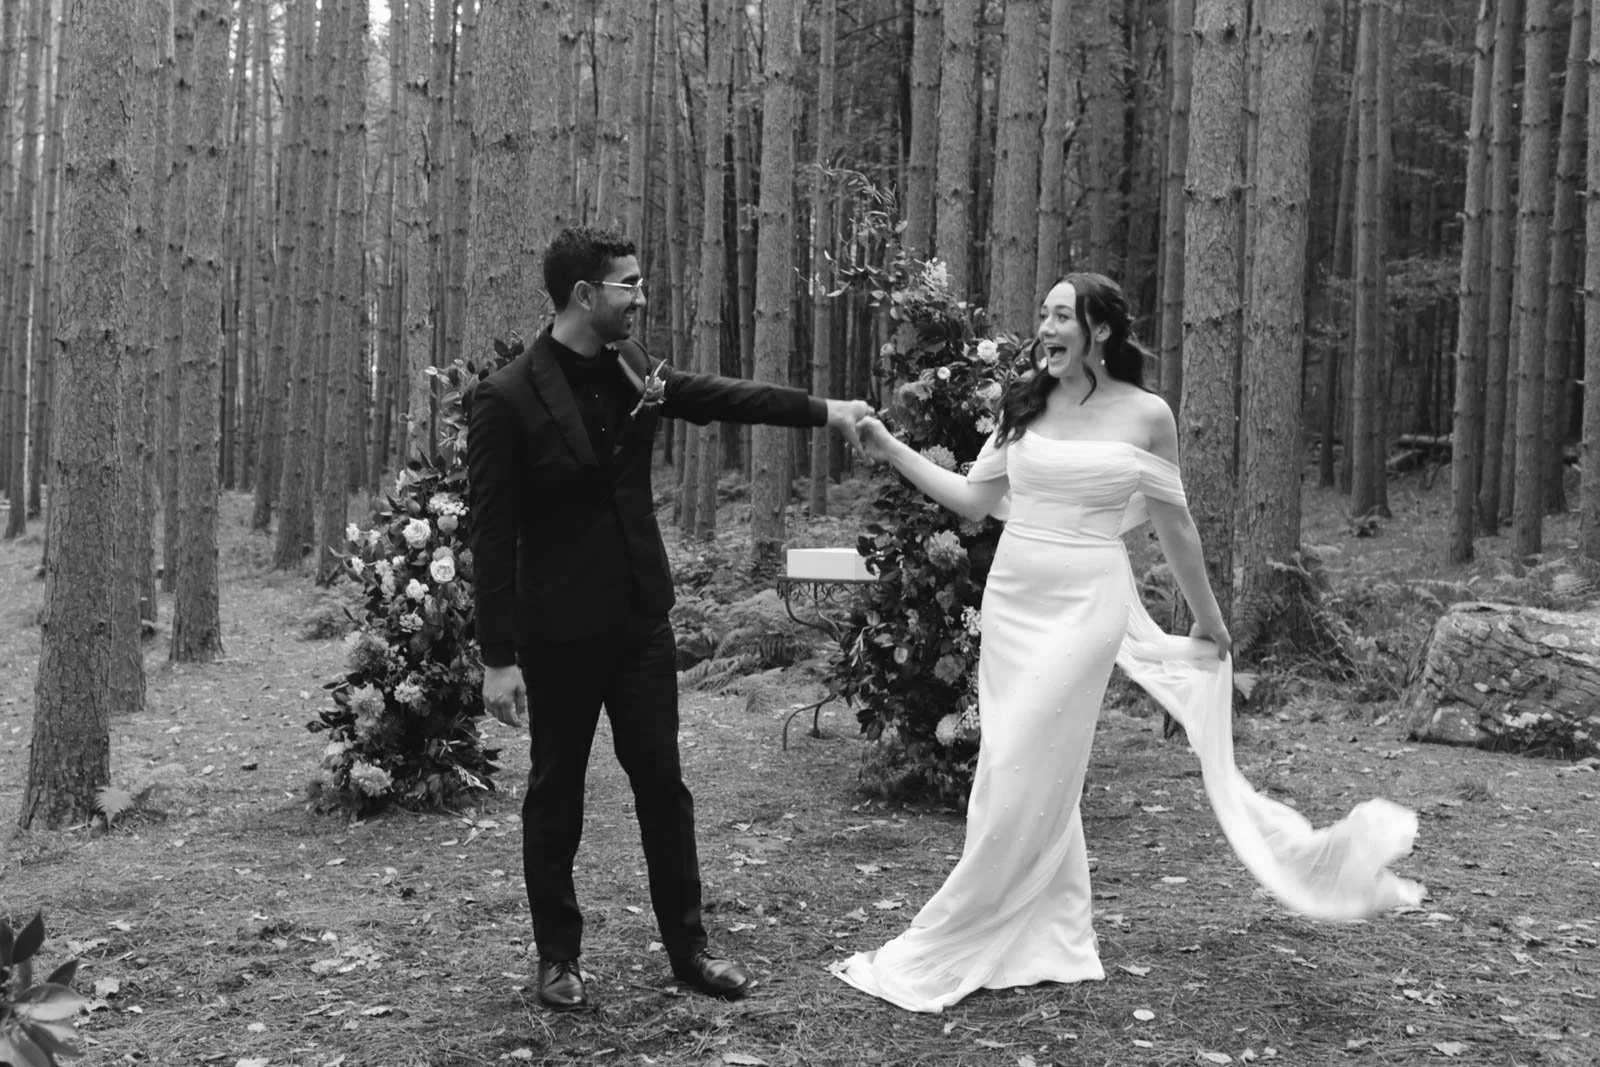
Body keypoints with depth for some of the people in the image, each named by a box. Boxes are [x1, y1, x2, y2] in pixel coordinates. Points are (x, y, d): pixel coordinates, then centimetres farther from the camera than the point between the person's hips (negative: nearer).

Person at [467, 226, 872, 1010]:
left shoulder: (633, 371, 0)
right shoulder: (506, 400, -17)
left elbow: (718, 396, 16)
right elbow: (491, 536, -16)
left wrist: (823, 410, 15)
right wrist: (498, 658, -17)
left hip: (640, 617, 5)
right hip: (559, 630, -5)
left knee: (661, 780, 10)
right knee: (556, 792, 10)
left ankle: (687, 945, 23)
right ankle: (558, 957, 25)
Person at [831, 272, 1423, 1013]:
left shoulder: (1145, 415, -4)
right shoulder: (1024, 407, 6)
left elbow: (1173, 524, 6)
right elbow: (973, 500, 8)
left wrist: (1209, 620, 15)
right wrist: (892, 450, 0)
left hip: (1084, 606, -5)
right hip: (1009, 601, 5)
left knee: (1023, 781, -3)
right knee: (1039, 783, 11)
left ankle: (939, 955, 6)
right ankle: (1049, 944, 25)